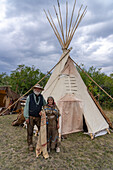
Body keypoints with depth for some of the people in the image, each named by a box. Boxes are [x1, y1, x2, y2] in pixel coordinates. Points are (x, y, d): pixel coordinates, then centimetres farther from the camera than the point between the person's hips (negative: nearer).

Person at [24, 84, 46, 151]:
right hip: (31, 117, -2)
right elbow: (26, 107, -4)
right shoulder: (30, 97, -5)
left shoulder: (41, 97, 3)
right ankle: (30, 145, 28)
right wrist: (27, 117, -7)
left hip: (39, 117, 3)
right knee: (30, 132, 8)